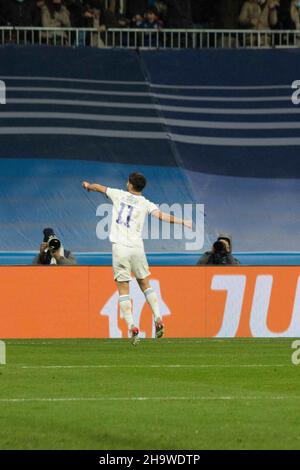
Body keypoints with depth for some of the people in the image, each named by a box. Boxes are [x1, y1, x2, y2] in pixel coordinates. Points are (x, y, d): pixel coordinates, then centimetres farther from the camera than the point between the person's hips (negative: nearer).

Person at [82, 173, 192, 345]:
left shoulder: (119, 195, 8)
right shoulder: (145, 204, 5)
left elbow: (99, 187, 25)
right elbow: (161, 215, -10)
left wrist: (88, 185, 46)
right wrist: (183, 222, -4)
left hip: (120, 248, -1)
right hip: (137, 248, 1)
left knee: (123, 290, 2)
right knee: (145, 285, 15)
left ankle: (132, 326, -11)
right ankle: (158, 319, 2)